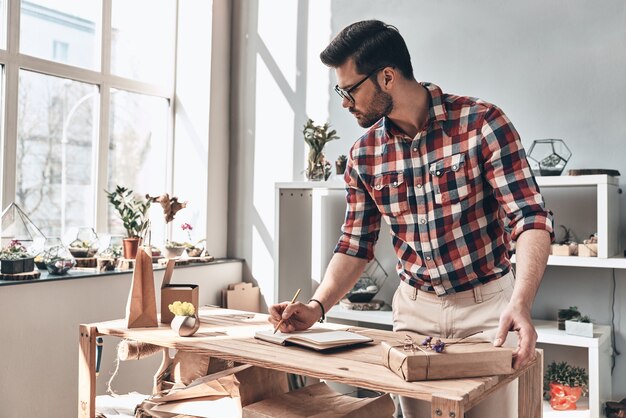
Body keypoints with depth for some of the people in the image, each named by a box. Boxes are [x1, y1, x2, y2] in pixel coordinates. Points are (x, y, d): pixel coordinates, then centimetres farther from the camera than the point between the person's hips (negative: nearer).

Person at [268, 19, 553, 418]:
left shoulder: (481, 122, -15)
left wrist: (520, 305, -32)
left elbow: (531, 218, -18)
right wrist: (317, 306, -9)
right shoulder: (364, 154, -2)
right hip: (415, 310, 4)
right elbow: (356, 246, 4)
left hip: (487, 305, -3)